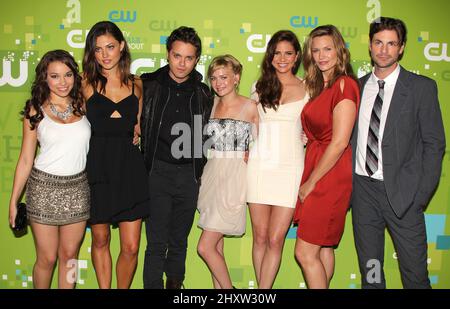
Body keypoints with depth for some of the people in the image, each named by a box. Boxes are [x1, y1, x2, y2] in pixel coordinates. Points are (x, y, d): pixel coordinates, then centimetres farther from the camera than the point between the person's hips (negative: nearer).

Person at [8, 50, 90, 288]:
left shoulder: (82, 105, 3)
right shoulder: (36, 111, -2)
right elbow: (26, 159, 0)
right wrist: (13, 201, 0)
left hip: (77, 188, 2)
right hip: (44, 187, -2)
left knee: (69, 255, 11)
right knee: (47, 258, 7)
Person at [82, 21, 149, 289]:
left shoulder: (137, 85, 8)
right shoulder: (86, 84, 1)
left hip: (129, 169, 1)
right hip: (97, 169, -1)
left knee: (131, 247, 1)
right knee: (100, 241, 12)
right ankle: (104, 288, 32)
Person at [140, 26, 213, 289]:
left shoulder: (203, 93, 8)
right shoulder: (148, 85, 0)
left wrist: (199, 169, 11)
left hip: (189, 175, 3)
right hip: (158, 171, -2)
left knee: (179, 242, 14)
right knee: (157, 243, -1)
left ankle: (175, 283, 29)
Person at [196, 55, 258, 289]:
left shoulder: (250, 106, -5)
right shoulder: (213, 105, 10)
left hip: (234, 178, -6)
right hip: (212, 175, 6)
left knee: (205, 247, -7)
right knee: (216, 244, 11)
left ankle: (228, 288, 14)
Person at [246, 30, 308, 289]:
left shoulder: (307, 88, 6)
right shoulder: (260, 87, 12)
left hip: (289, 168, -2)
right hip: (259, 165, 2)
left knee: (275, 240, -2)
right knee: (260, 237, 6)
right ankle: (263, 289, 20)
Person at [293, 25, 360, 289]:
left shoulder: (345, 84, -13)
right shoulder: (318, 86, 14)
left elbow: (340, 142, -18)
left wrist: (310, 183, -12)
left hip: (331, 176, -8)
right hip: (315, 170, 8)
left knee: (305, 252, -4)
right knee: (324, 247, 17)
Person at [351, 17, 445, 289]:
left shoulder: (422, 87, -1)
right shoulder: (357, 86, 9)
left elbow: (434, 144, -3)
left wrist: (421, 195, -9)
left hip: (401, 191, -3)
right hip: (362, 187, 3)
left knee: (415, 271, 3)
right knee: (369, 269, 14)